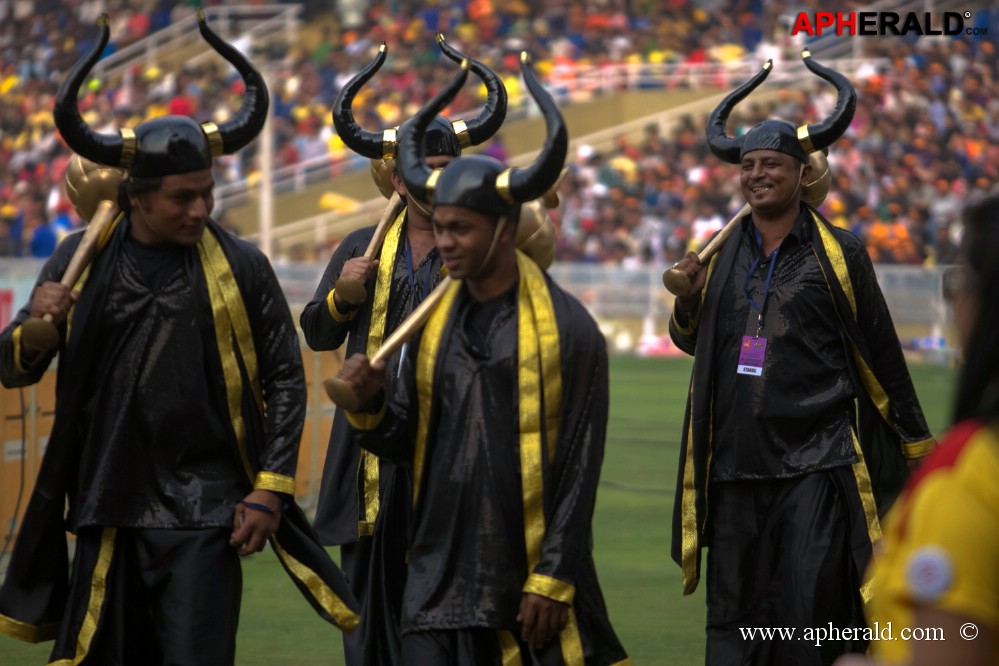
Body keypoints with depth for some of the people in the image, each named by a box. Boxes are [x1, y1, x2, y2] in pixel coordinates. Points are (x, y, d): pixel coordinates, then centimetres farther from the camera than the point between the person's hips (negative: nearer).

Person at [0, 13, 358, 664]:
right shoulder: (80, 262, 3)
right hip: (108, 507, 3)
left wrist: (270, 491, -4)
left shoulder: (241, 267, -2)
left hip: (204, 513, -3)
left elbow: (285, 379, 2)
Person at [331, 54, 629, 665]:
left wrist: (553, 580, -12)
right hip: (441, 571, 4)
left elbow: (579, 469, -9)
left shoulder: (566, 329, -6)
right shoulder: (435, 321, 10)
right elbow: (405, 442, 13)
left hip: (527, 577, -4)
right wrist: (369, 405, -9)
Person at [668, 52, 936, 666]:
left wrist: (915, 443, 8)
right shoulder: (722, 253, 10)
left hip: (815, 468, -4)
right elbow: (691, 340, 22)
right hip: (734, 466, 4)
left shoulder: (838, 255, 0)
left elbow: (881, 355, 4)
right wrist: (688, 297, 0)